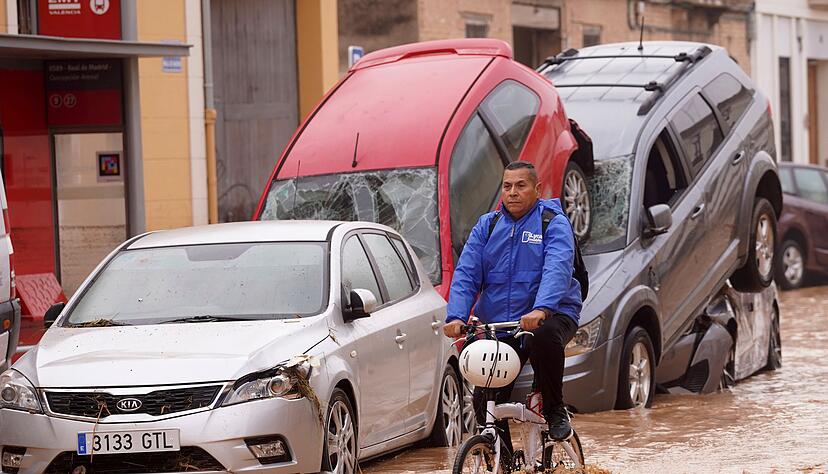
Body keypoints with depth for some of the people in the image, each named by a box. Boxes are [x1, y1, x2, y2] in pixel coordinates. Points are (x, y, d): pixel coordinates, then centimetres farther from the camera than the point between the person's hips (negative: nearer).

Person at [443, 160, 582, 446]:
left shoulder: (554, 223, -3)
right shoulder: (487, 226, 10)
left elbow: (557, 269, -21)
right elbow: (466, 273, 1)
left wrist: (541, 309, -39)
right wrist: (456, 316, -17)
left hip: (551, 314, -4)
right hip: (498, 325, 4)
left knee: (544, 337, -38)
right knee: (484, 400, -7)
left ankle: (555, 411, -16)